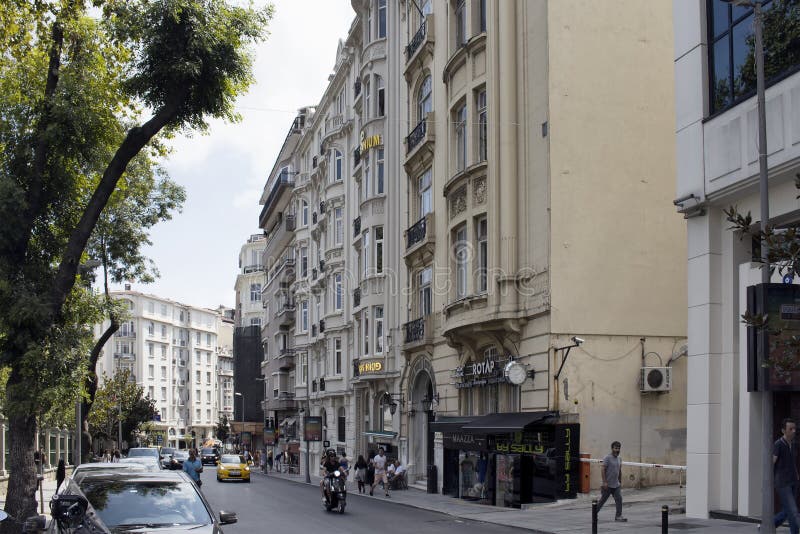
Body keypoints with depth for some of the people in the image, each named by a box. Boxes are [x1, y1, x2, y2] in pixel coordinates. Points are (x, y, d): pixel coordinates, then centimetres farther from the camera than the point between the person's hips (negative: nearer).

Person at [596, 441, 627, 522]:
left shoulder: (619, 459, 11)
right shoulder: (607, 458, -11)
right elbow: (603, 470, -15)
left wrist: (620, 482, 18)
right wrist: (604, 482, -20)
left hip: (616, 485, 6)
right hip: (608, 485, -6)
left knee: (619, 499, -6)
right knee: (603, 500, 4)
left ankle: (618, 516, -2)